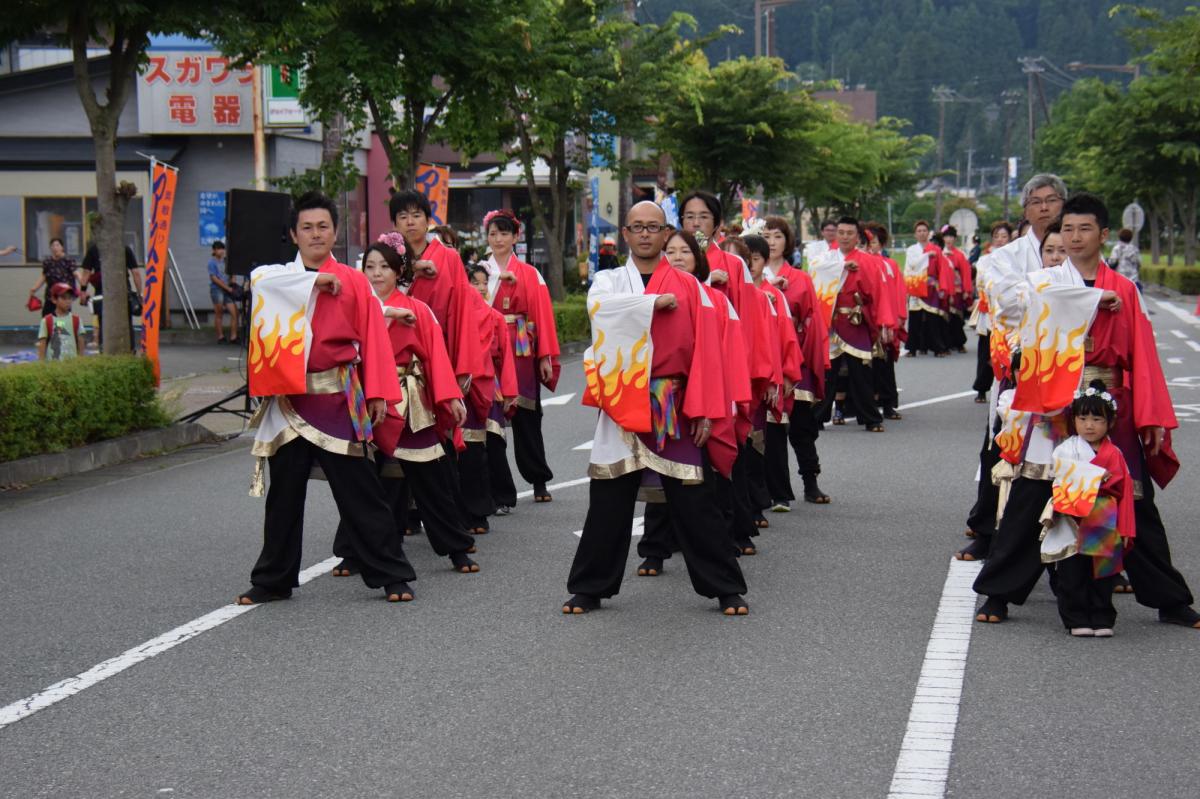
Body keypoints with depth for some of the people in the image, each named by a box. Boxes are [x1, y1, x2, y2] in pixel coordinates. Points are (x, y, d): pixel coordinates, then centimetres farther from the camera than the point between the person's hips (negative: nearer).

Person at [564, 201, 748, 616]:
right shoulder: (608, 281, 8)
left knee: (692, 501, 0)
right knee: (608, 500, 5)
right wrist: (656, 302, -14)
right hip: (621, 405, 1)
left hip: (672, 407, -1)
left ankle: (726, 588, 8)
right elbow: (600, 305, -18)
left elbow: (705, 351, 0)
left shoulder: (688, 287, 4)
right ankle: (589, 588, 16)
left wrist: (703, 410, -7)